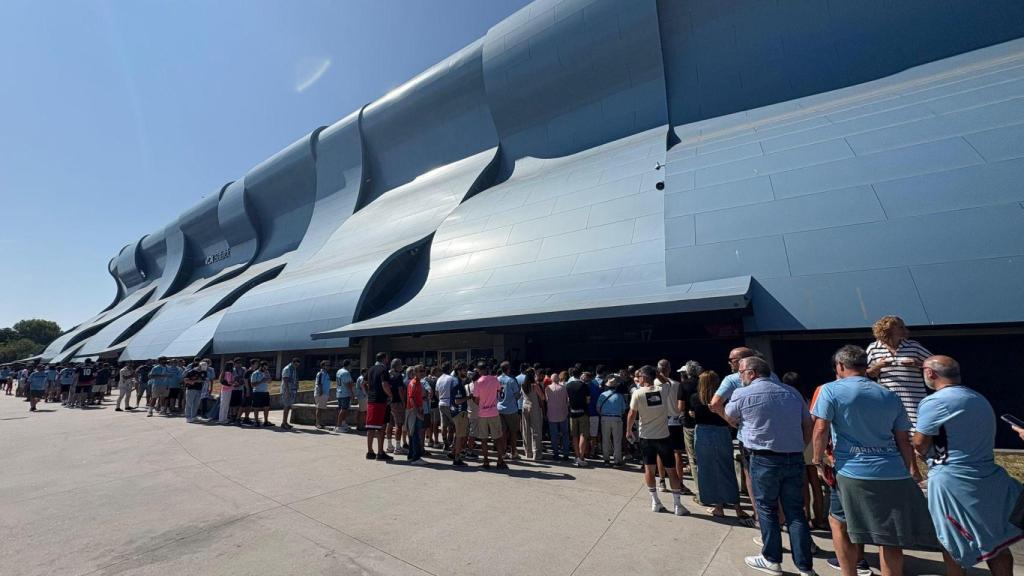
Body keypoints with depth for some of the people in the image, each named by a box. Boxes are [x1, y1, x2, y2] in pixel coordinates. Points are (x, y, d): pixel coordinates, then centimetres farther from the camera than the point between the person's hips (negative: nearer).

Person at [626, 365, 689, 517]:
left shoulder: (638, 393, -11)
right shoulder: (662, 390, -6)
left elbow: (632, 414, -8)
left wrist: (628, 431, 5)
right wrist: (656, 374, 15)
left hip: (646, 437, -1)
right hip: (663, 436, 1)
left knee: (649, 469, 10)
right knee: (671, 470, 9)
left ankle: (655, 502, 16)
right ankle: (677, 505, 13)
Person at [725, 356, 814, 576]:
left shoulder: (742, 394, -7)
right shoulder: (792, 392, 7)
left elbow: (730, 419, 9)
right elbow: (808, 425, 11)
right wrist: (797, 449, 19)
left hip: (764, 460, -4)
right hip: (795, 459, 4)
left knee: (767, 509, 11)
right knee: (796, 512, 12)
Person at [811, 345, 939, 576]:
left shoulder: (831, 390, -6)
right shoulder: (891, 396, 10)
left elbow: (821, 429, -13)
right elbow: (904, 441, 13)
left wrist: (818, 461, -1)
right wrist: (906, 474, 23)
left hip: (853, 473, -4)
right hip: (894, 474, 5)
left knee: (838, 522, 15)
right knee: (890, 536, 12)